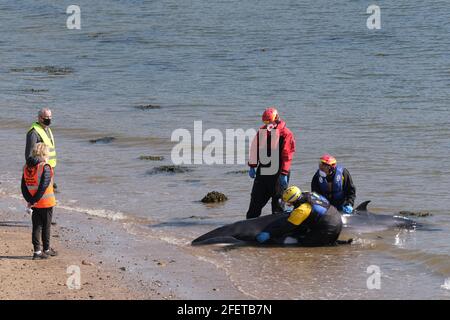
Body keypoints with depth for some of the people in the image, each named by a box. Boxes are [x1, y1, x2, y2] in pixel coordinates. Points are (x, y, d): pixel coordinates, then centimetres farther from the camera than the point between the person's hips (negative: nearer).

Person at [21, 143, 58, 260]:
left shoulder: (26, 167, 3)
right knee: (46, 226, 8)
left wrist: (30, 200, -1)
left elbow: (24, 187, 2)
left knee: (36, 226, 8)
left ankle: (37, 251, 6)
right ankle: (46, 249, 19)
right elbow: (43, 187, -22)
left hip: (34, 204, 5)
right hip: (46, 202, -5)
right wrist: (33, 201, -16)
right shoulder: (45, 168, -16)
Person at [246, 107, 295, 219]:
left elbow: (287, 155, -12)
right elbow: (254, 149, 13)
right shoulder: (262, 131, 8)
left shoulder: (285, 134, -9)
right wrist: (252, 167, 10)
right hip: (262, 172, 5)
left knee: (278, 201, 2)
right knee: (256, 200, 7)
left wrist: (284, 174, -15)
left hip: (278, 174, -5)